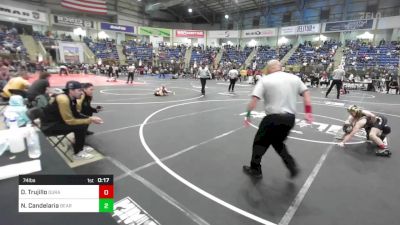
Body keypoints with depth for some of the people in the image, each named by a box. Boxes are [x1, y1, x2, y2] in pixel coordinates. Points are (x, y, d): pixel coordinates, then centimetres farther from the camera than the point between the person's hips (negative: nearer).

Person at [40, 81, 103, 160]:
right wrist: (90, 120, -22)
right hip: (49, 126, -9)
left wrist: (89, 118, -8)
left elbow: (76, 114, 7)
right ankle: (78, 153, -6)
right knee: (81, 126, -23)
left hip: (59, 120, 9)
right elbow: (70, 121, -26)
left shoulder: (71, 98, -2)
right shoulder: (63, 99, -28)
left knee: (85, 120, 2)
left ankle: (80, 146, 15)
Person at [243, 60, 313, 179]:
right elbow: (306, 93, 8)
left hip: (274, 118, -5)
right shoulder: (294, 78, 11)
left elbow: (254, 99, -11)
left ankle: (255, 169, 27)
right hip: (290, 118, 6)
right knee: (277, 142, 28)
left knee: (259, 142, 15)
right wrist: (308, 112, 9)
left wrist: (248, 115, -2)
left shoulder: (264, 80, -4)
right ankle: (292, 166, 22)